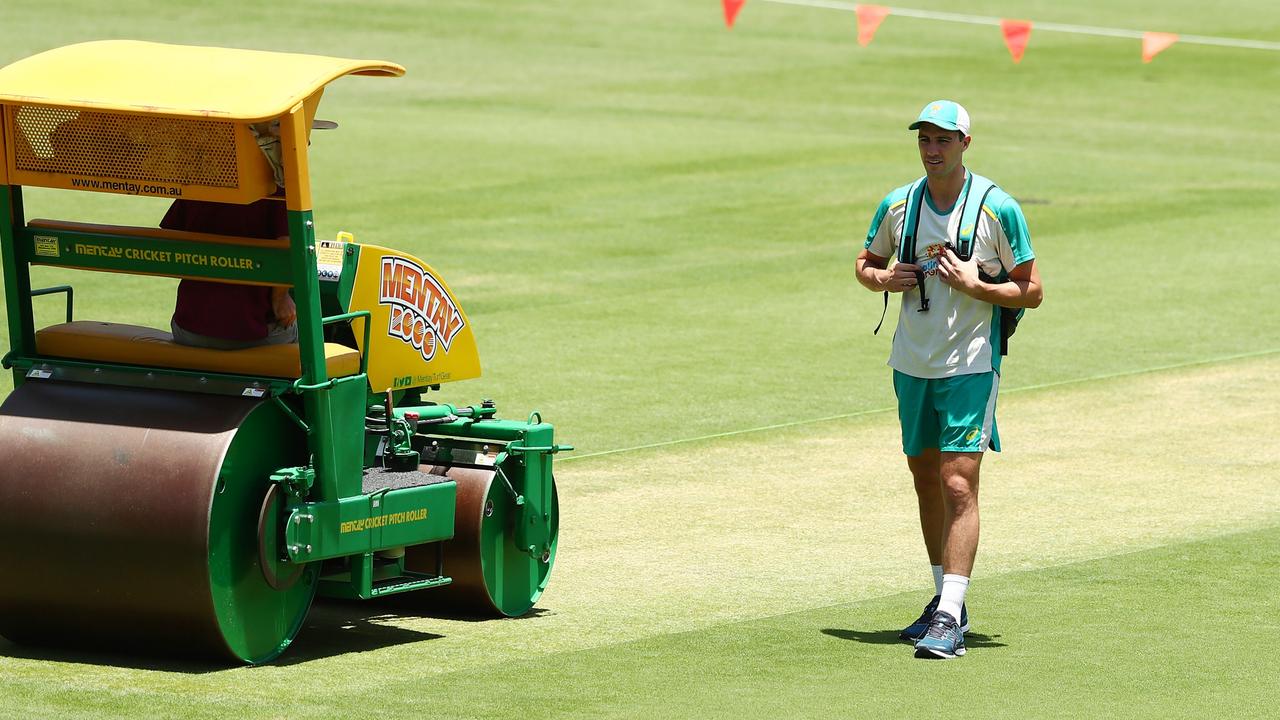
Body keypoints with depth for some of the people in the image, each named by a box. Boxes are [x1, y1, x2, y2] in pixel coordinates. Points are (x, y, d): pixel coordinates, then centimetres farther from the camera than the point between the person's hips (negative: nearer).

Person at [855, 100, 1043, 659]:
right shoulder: (897, 205, 3)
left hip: (971, 365, -5)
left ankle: (949, 619, -17)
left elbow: (1032, 292, -5)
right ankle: (947, 599, 28)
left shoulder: (998, 209, -8)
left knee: (958, 485, -13)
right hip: (912, 363, 5)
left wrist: (974, 285, -19)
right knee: (926, 481, 14)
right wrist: (884, 278, -5)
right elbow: (865, 263, 18)